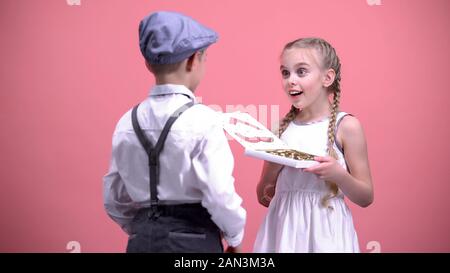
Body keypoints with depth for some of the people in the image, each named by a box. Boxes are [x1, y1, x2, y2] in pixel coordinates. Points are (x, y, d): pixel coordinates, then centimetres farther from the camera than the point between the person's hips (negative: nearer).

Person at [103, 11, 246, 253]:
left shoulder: (127, 122, 2)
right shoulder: (202, 119, -14)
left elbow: (113, 200, 8)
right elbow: (220, 196, -16)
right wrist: (235, 237, 1)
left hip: (143, 240, 4)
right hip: (193, 240, -4)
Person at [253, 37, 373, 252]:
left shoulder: (346, 126, -6)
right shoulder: (281, 128, 4)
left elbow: (365, 198, -3)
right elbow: (264, 198, 9)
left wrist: (339, 175, -20)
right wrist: (272, 168, -9)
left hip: (324, 230, -3)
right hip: (284, 228, 4)